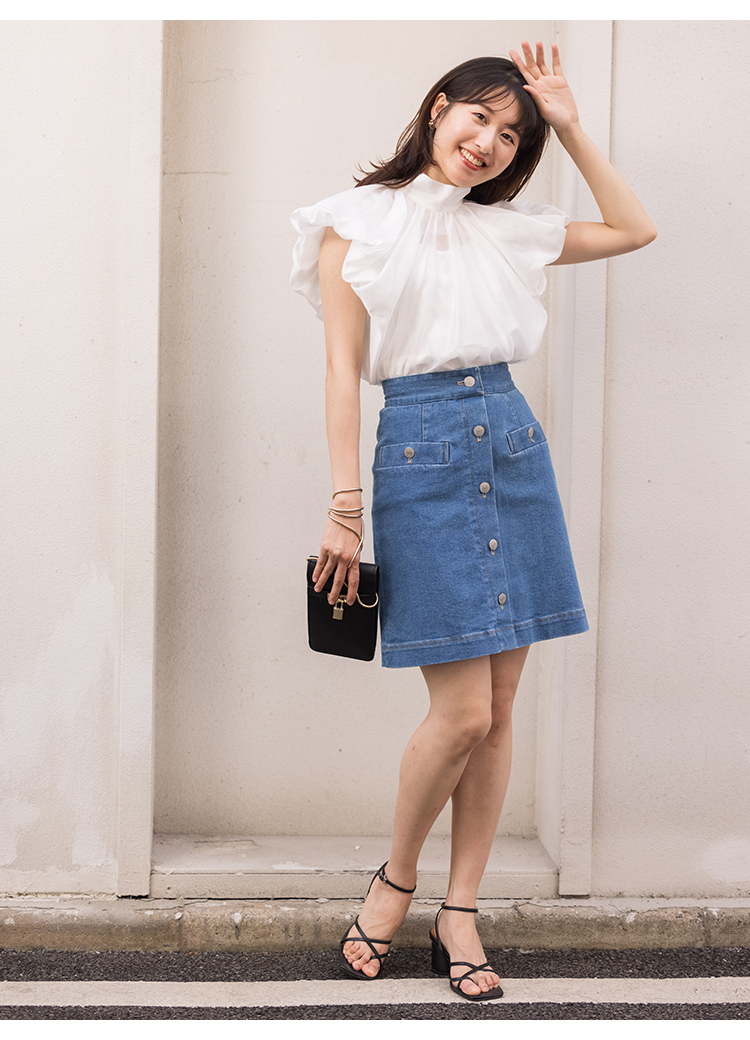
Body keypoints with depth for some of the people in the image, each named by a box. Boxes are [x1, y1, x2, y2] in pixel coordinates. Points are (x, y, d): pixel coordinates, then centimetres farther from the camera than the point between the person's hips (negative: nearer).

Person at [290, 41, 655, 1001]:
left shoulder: (504, 228, 15)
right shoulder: (360, 222, 3)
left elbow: (634, 230, 23)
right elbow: (342, 371, -3)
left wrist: (568, 127, 16)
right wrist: (345, 509, -8)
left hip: (513, 446, 5)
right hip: (421, 453, -5)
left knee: (497, 711, 4)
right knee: (462, 712, -9)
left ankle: (459, 915, 16)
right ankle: (396, 878, 17)